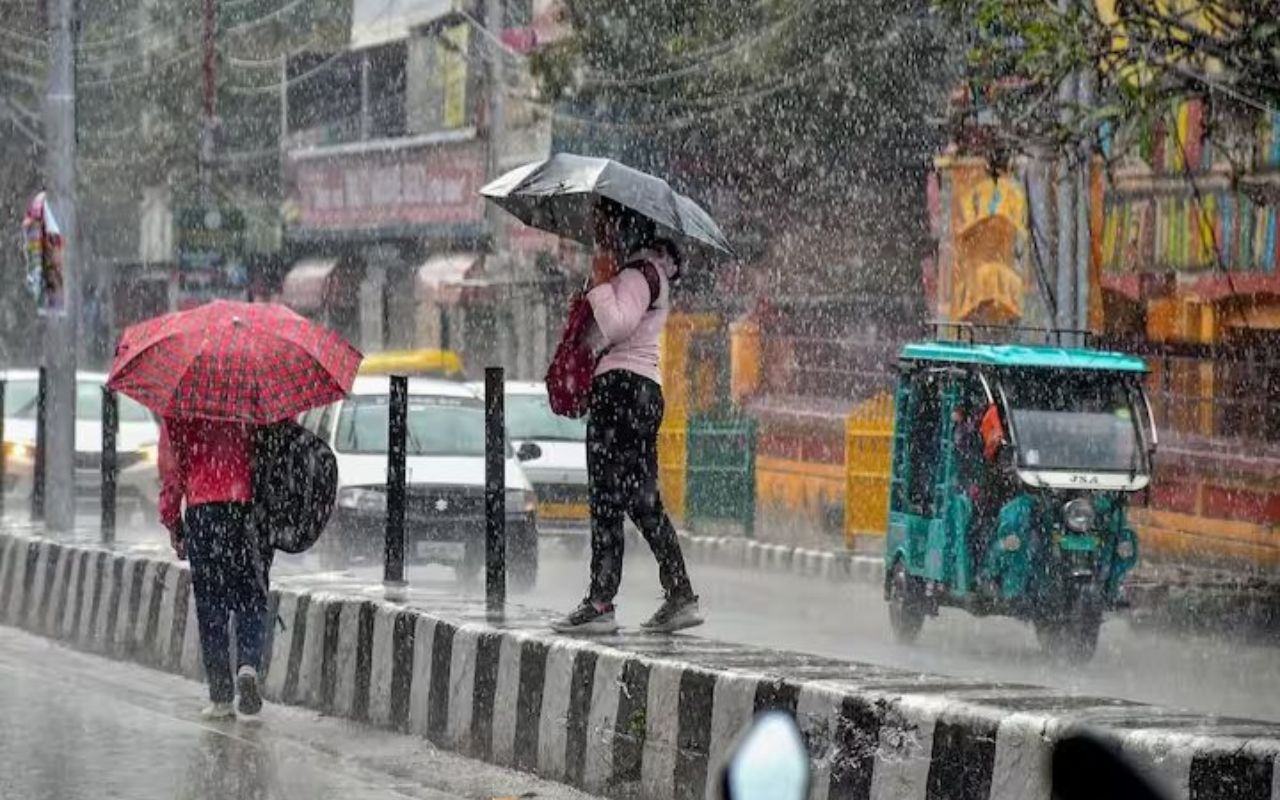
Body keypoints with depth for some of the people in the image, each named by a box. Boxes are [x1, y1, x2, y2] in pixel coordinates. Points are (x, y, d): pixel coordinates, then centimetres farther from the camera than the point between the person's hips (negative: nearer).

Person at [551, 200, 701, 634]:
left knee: (607, 500, -10)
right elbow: (605, 334, 24)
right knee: (643, 501, 12)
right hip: (644, 390, 10)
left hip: (623, 386, -10)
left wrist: (600, 282, -14)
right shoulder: (648, 271, 21)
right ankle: (680, 597, 12)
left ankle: (601, 603, -12)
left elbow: (616, 326, -22)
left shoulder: (640, 273, -10)